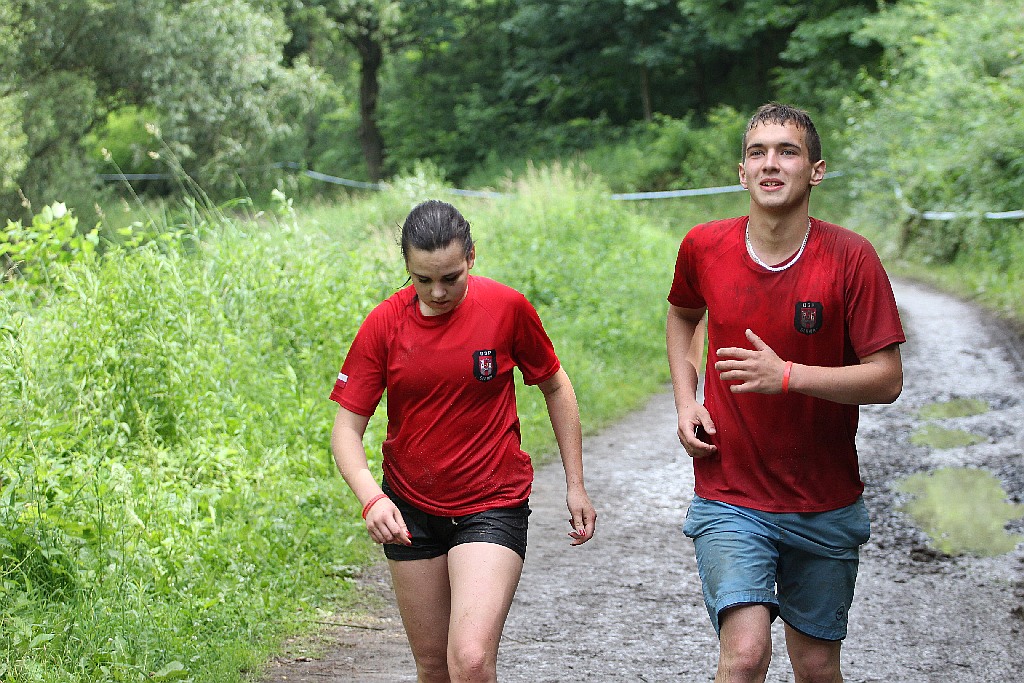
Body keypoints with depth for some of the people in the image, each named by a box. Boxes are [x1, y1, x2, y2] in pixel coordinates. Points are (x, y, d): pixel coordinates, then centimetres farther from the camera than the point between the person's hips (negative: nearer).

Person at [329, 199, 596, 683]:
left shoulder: (507, 308, -10)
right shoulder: (384, 324, -8)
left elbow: (555, 387, 5)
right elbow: (347, 427, -7)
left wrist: (575, 485, 5)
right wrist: (371, 498, -25)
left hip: (492, 506, -3)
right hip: (409, 513, 3)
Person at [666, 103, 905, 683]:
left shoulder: (851, 258, -11)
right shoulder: (703, 248, -4)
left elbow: (887, 380, -13)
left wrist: (788, 376, -26)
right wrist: (686, 401, 5)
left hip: (826, 507, 0)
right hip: (729, 498, 0)